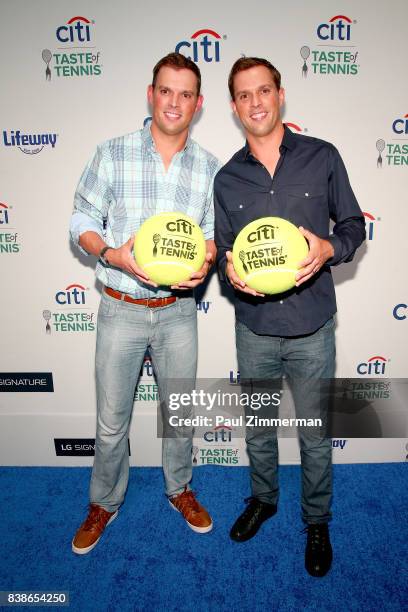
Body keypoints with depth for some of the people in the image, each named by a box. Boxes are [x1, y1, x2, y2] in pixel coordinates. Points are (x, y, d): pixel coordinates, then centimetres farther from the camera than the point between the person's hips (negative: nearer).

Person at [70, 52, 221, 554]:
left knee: (180, 410, 17)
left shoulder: (209, 168, 3)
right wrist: (113, 255, -22)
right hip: (121, 310, -1)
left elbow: (214, 232, 8)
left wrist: (204, 262, -14)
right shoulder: (112, 154, -3)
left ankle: (179, 488, 43)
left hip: (178, 310, 2)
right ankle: (104, 503, 38)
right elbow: (82, 223, -2)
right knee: (111, 420, 11)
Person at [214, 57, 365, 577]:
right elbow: (222, 250, 8)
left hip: (311, 327, -2)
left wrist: (328, 249, -18)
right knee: (257, 427, 20)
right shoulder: (227, 179, 4)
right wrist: (230, 272, -16)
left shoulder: (322, 157, -1)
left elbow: (353, 224, 3)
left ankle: (316, 521, 40)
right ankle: (263, 498, 48)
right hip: (254, 328, 2)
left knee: (314, 436, 13)